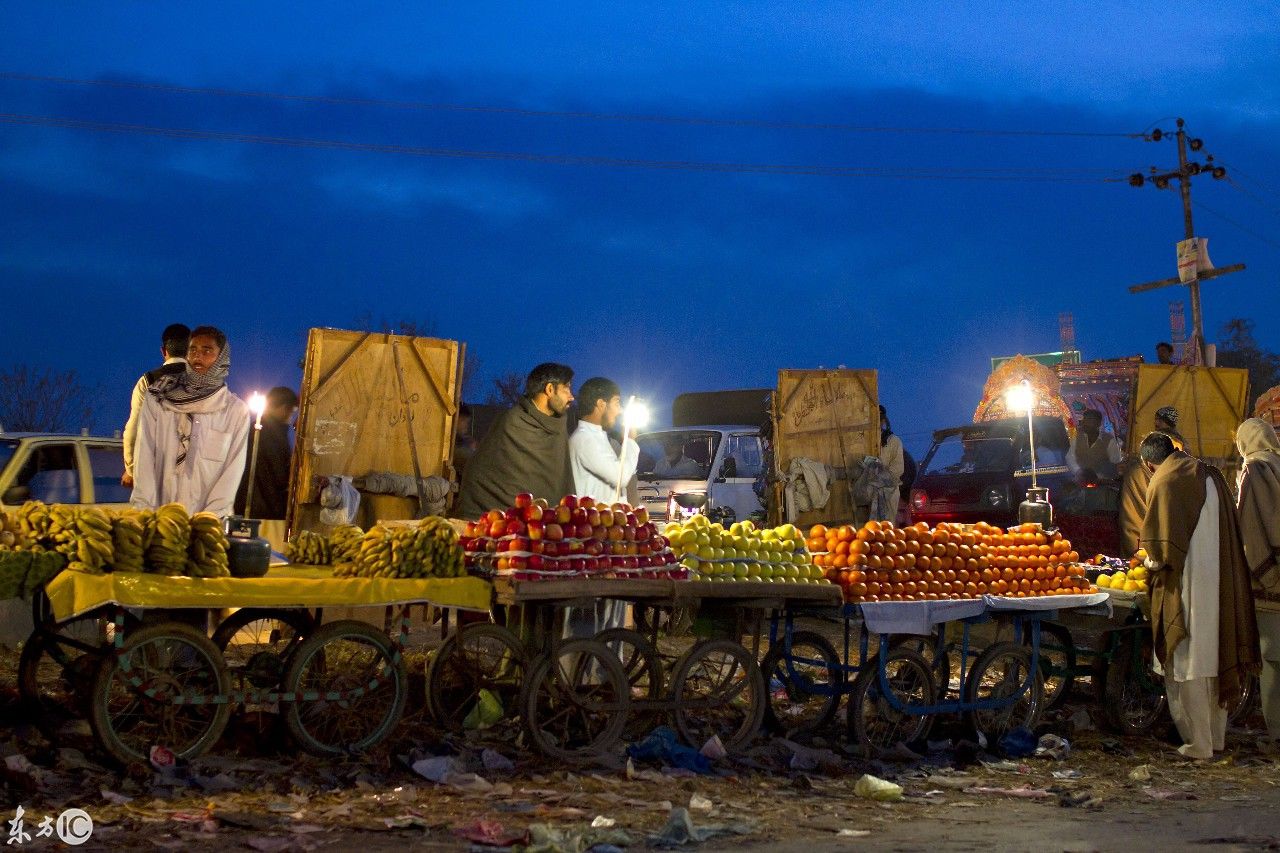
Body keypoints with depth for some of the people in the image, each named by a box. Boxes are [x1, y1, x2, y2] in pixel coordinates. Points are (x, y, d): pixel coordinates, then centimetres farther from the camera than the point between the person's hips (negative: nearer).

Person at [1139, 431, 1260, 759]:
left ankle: (1199, 742, 5)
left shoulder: (1163, 484, -10)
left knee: (1190, 662, 2)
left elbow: (1162, 549, -15)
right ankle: (1217, 734, 23)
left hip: (1188, 587, -7)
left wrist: (1152, 561, 6)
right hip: (1223, 585, 7)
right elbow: (1231, 533, 13)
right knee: (1218, 655, 14)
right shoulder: (1210, 476, 10)